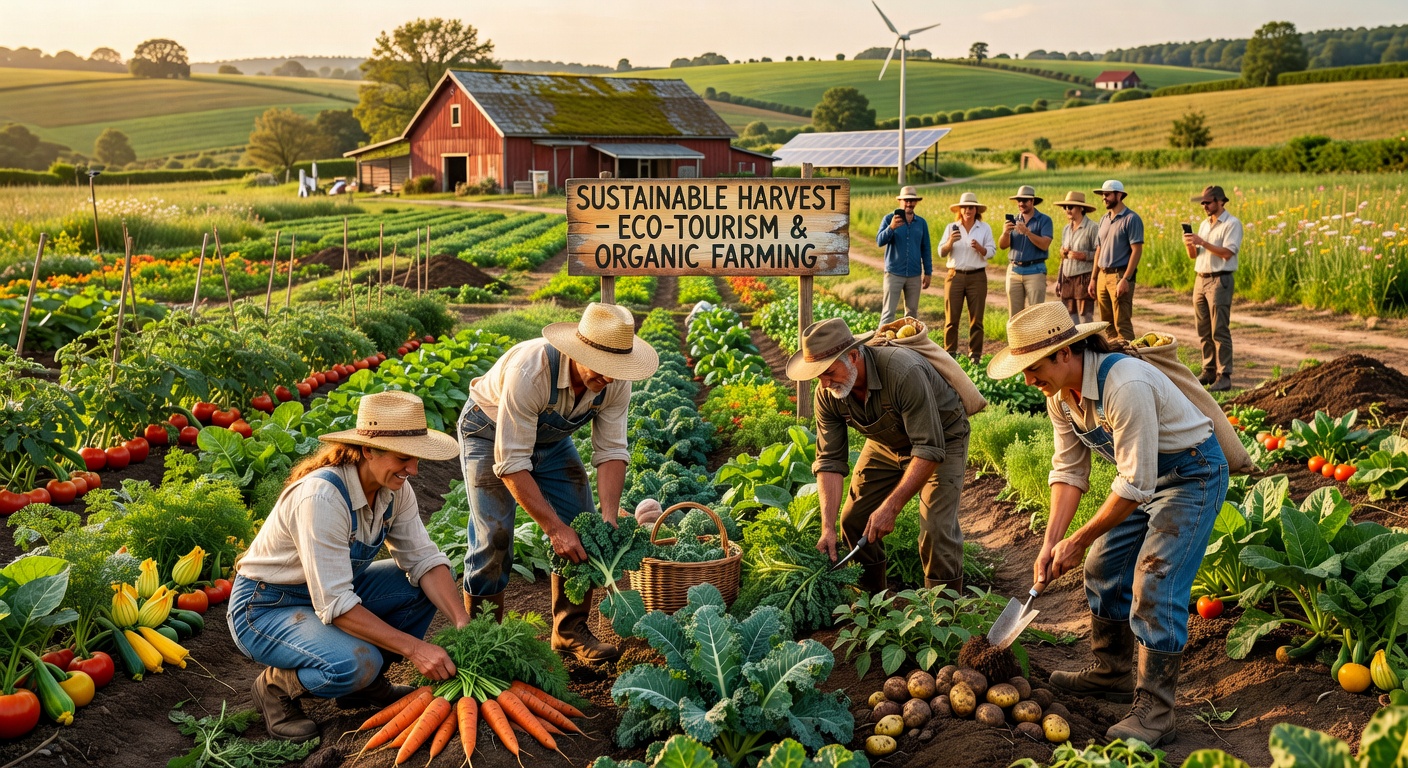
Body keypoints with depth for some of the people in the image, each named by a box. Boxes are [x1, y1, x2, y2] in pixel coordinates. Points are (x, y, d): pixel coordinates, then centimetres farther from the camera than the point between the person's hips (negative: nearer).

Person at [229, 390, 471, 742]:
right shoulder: (322, 496, -32)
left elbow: (423, 559, -7)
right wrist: (413, 647, -33)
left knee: (427, 585, -5)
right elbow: (335, 605, -34)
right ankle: (276, 685, -2)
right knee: (356, 663, -33)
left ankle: (366, 683, 8)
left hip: (335, 592, 8)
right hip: (264, 608, -8)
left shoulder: (394, 488, -9)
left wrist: (462, 621, -22)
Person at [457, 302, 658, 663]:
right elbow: (511, 464, -39)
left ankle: (570, 631, 10)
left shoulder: (615, 381, -25)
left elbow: (611, 451, -18)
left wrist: (609, 518, -31)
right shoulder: (529, 372, -42)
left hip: (551, 437, 5)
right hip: (491, 431, -5)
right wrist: (554, 528, -40)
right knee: (494, 535, -14)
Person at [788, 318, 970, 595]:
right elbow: (830, 461, -16)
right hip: (887, 443, 6)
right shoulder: (827, 394, -20)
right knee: (854, 520, 2)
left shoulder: (904, 373, -40)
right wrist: (827, 527, -26)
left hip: (941, 437, -6)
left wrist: (891, 507, -40)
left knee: (937, 529, -18)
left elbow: (929, 450, -37)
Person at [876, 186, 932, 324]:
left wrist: (928, 272, 9)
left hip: (915, 275, 3)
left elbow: (926, 249, 12)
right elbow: (879, 241, -13)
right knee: (888, 312, -7)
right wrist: (891, 227, -31)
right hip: (894, 274, -3)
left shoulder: (922, 223, 8)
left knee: (912, 313, 9)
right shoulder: (889, 219, -2)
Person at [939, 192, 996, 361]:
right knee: (951, 317, -1)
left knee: (976, 318, 1)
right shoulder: (951, 228, 8)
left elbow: (991, 252, 0)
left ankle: (975, 353, 8)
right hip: (955, 275, 1)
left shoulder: (985, 228, 6)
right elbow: (941, 252, 4)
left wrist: (979, 247, -20)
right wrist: (950, 242, -15)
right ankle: (950, 352, 6)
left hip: (977, 277, -1)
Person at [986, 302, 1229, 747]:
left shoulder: (1125, 386, -35)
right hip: (1146, 474, 9)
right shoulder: (1060, 394, -7)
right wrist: (1051, 543, -8)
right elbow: (1069, 470, 1)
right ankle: (1113, 673, 28)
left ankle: (1153, 713, -7)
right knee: (1103, 566, 11)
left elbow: (1135, 485, -31)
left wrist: (1078, 541, -21)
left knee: (1155, 587, -15)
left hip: (1193, 473, -9)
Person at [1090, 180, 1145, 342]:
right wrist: (1094, 279, 14)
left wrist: (1125, 279, -20)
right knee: (1107, 325, 10)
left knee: (1122, 325, -8)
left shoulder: (1131, 219, -7)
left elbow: (1137, 250, -13)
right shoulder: (1104, 220, 16)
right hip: (1103, 275, 8)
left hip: (1120, 275, -8)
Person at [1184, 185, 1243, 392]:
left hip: (1220, 280, -8)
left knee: (1220, 331, -10)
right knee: (1204, 331, 9)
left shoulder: (1232, 223, -7)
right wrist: (1189, 245, -4)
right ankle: (1209, 371, 16)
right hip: (1201, 279, 8)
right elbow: (1194, 256, 17)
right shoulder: (1204, 224, 17)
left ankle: (1224, 376, -10)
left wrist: (1203, 242, -21)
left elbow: (1227, 252, -18)